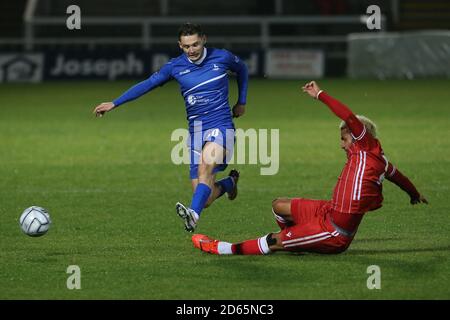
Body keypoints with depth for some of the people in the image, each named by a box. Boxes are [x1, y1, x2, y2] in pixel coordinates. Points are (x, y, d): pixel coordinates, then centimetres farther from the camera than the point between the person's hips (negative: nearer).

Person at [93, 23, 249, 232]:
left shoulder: (222, 58, -1)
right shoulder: (176, 66, 2)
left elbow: (242, 69, 21)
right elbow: (147, 85, 6)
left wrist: (241, 102, 19)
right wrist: (114, 103, 2)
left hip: (221, 126, -3)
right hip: (195, 130, 3)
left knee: (206, 165, -35)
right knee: (205, 198, -2)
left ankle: (194, 214, -49)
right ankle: (230, 182, 32)